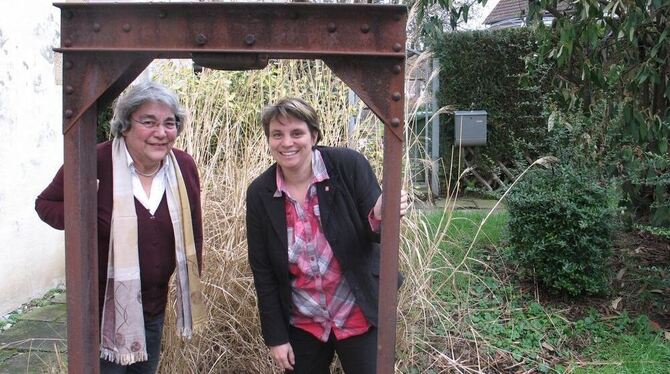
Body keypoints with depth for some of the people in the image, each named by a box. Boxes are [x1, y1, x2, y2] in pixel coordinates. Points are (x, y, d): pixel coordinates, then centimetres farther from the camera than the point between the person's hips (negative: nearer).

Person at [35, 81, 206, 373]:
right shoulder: (95, 162, -19)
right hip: (103, 306, -5)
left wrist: (191, 289, 10)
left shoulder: (184, 167, -5)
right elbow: (45, 203, -4)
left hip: (154, 306, 5)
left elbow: (191, 232, 7)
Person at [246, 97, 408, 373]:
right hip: (302, 325, 2)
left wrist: (381, 218, -32)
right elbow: (262, 270, -1)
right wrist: (275, 337, -1)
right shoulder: (259, 193, -8)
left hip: (358, 317, -2)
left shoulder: (349, 166, -14)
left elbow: (375, 236, -9)